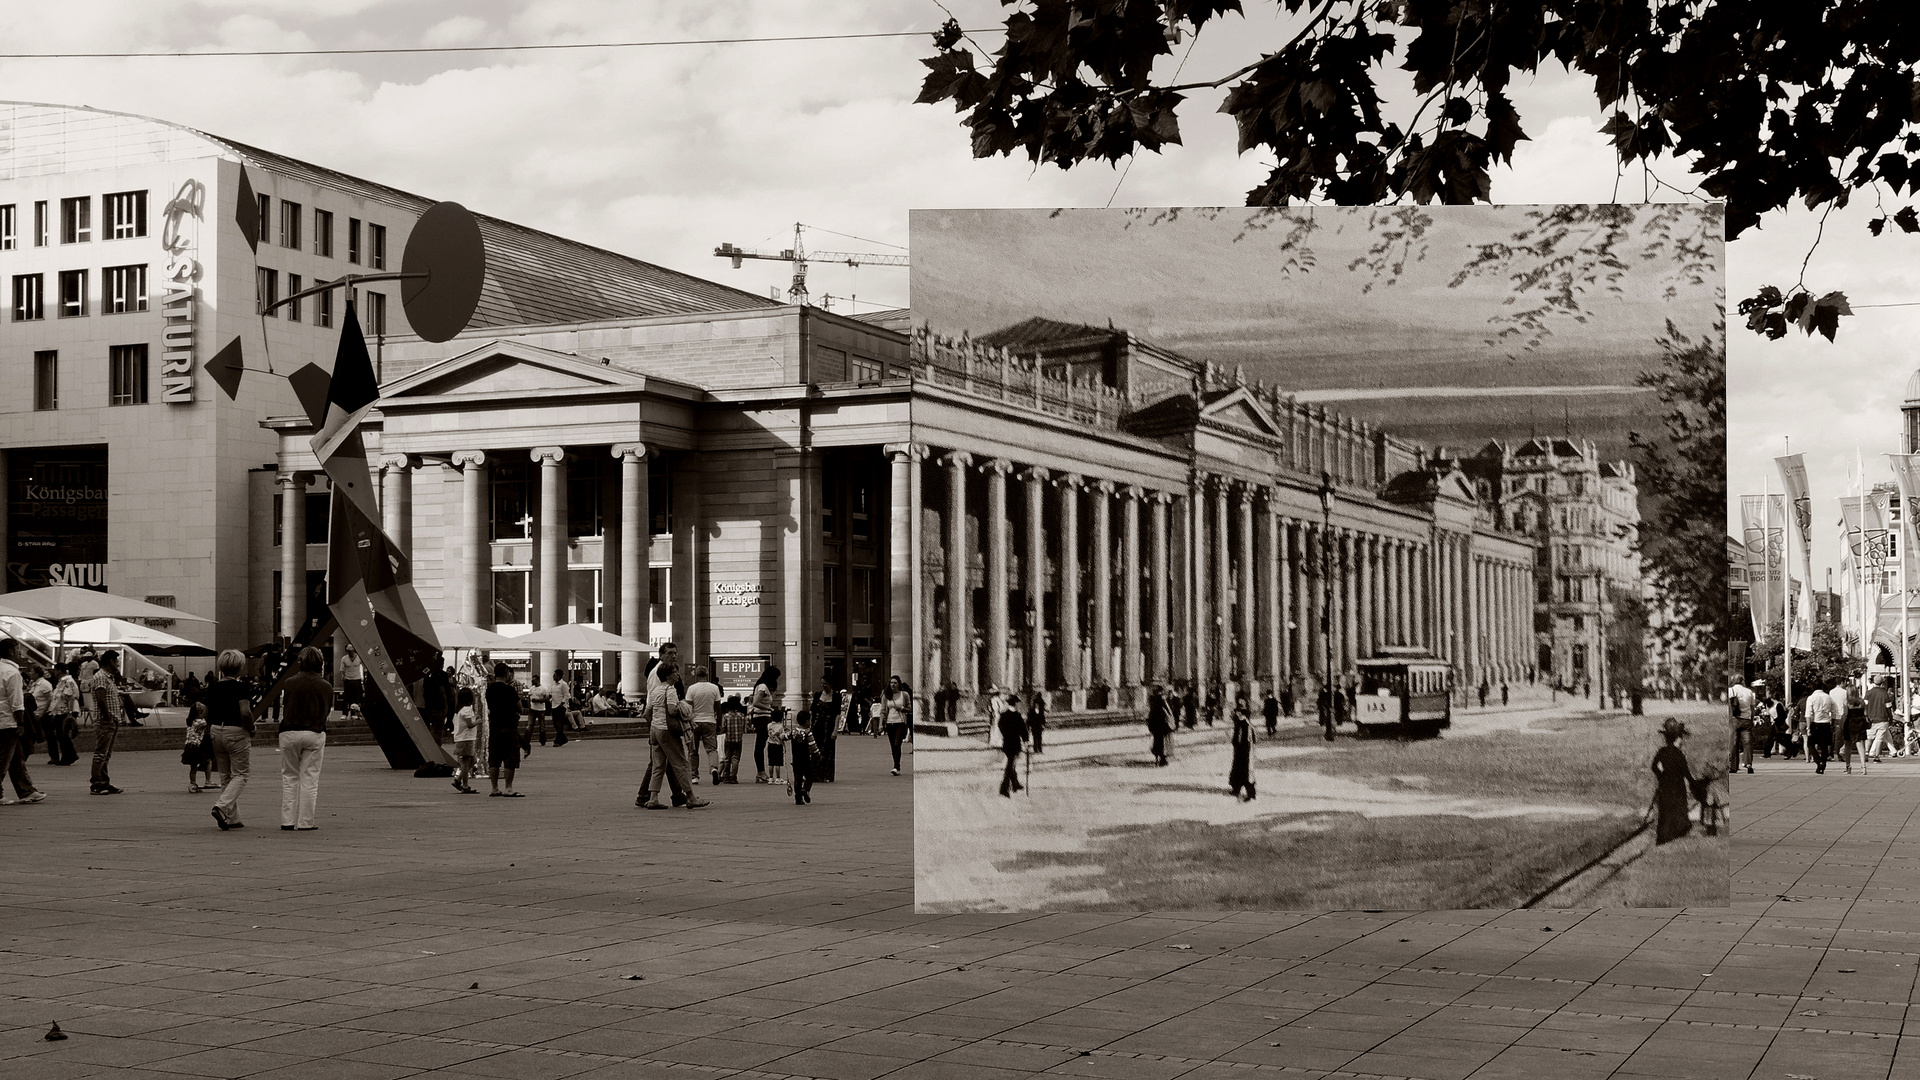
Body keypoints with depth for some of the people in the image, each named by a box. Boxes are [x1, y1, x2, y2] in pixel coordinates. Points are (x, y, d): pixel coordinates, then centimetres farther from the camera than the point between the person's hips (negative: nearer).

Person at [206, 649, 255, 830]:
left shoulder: (214, 687, 5)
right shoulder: (241, 687, -14)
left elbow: (207, 713, 9)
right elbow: (245, 713, -22)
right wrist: (251, 729, -7)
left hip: (216, 732, 6)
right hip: (236, 733, -6)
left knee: (225, 776, 14)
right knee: (241, 774, 3)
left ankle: (232, 818, 16)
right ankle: (221, 807, -17)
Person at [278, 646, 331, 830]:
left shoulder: (289, 684, -2)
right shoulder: (326, 687, 2)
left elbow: (282, 710, 2)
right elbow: (327, 713, 7)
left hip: (289, 732, 0)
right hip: (315, 733, 0)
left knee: (289, 777, 9)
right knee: (309, 778, 4)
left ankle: (288, 820, 8)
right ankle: (305, 822, 3)